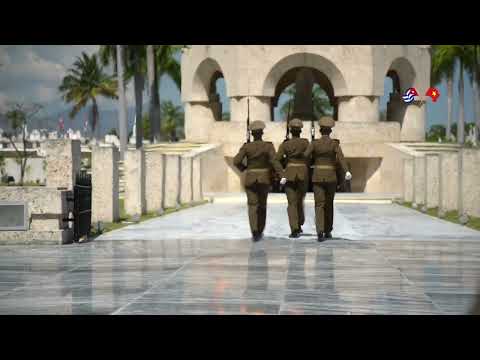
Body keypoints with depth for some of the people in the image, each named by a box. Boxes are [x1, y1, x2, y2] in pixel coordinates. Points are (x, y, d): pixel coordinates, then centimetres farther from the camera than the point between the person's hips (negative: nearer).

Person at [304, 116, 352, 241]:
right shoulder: (335, 144, -4)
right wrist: (347, 172, -32)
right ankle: (328, 231, 24)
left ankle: (320, 231, -22)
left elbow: (305, 157, -9)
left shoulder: (314, 143, -2)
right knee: (329, 204, 17)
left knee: (319, 205, -3)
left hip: (317, 177, 0)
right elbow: (341, 158, -19)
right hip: (331, 177, 0)